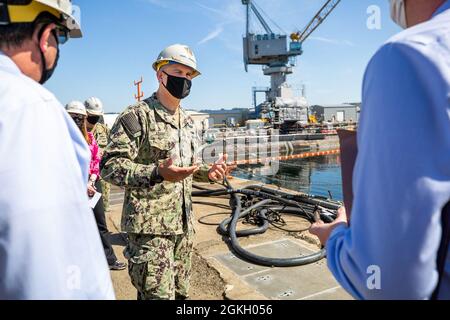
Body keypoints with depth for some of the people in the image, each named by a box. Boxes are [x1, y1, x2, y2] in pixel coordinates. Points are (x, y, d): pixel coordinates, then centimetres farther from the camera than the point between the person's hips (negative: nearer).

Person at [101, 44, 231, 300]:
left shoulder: (188, 122, 14)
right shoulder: (137, 116, -11)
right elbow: (110, 166, -18)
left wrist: (207, 173, 2)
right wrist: (157, 173, -32)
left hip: (183, 224, 8)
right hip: (150, 227, -7)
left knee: (180, 293, 18)